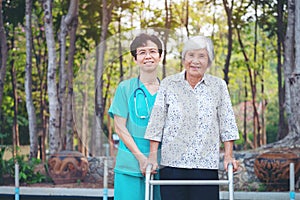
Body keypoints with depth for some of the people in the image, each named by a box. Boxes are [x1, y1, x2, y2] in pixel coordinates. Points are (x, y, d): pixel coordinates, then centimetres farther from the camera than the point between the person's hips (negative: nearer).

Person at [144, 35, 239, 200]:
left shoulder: (218, 86, 6)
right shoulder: (168, 84, 5)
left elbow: (227, 124, 6)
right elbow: (157, 122, 5)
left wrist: (228, 156, -1)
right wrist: (153, 155, -1)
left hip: (206, 165, 0)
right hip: (172, 163, 0)